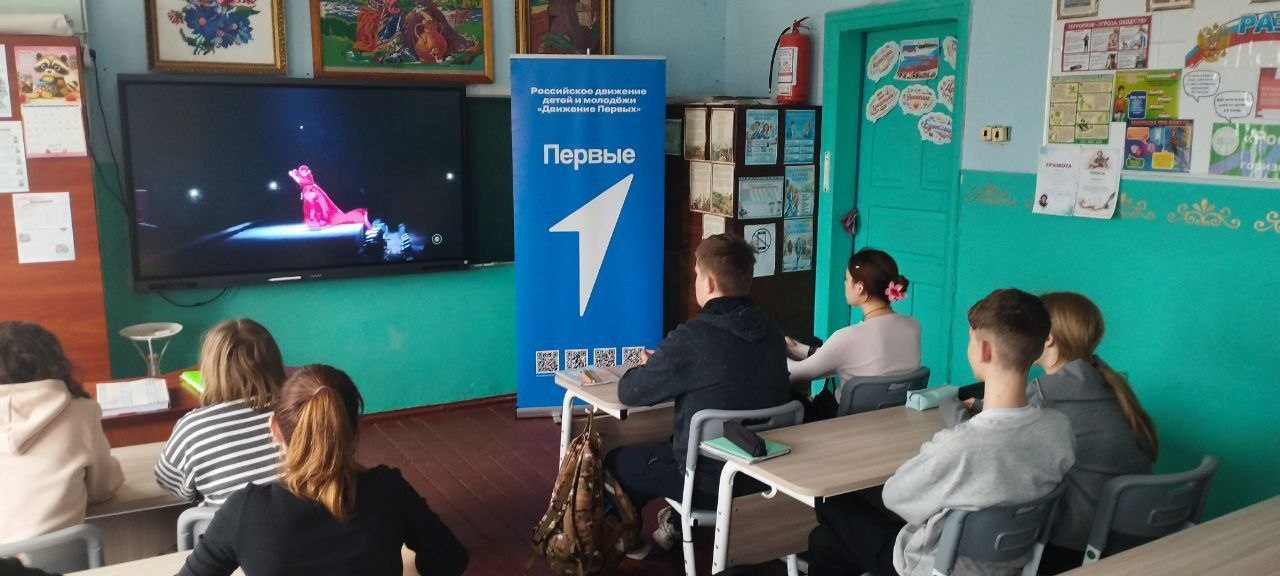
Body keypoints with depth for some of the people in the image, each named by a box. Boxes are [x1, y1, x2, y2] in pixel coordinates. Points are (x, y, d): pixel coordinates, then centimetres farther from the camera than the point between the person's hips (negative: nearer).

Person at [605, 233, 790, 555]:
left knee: (615, 459, 19)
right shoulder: (771, 332, -4)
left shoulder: (692, 338, -24)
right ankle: (676, 525, 45)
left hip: (711, 483, -6)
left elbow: (629, 394, -13)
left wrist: (646, 367, 9)